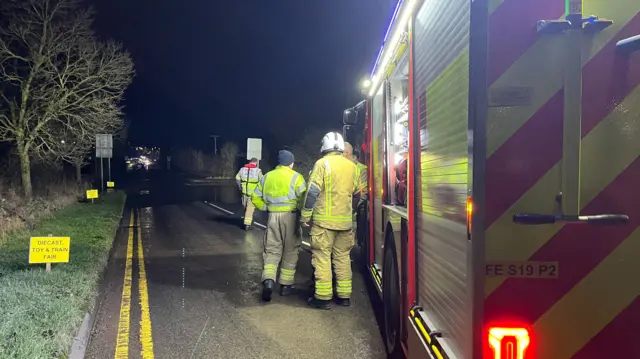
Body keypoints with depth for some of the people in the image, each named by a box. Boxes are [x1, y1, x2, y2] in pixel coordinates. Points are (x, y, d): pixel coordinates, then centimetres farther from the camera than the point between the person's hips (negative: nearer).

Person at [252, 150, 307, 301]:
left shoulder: (267, 176, 10)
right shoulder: (295, 177, -4)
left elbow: (255, 198, 13)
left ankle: (268, 280, -13)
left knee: (272, 250, 8)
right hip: (290, 216, -3)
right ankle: (286, 285, 15)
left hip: (273, 216, 3)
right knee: (290, 251, 10)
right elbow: (303, 198, -14)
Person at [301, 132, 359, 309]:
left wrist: (305, 215, -6)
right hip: (345, 220, 5)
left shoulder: (322, 163, -8)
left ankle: (323, 296, 2)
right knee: (343, 256, 13)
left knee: (322, 257, 1)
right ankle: (344, 295, 18)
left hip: (324, 220, -5)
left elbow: (312, 191, -13)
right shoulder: (352, 166, 8)